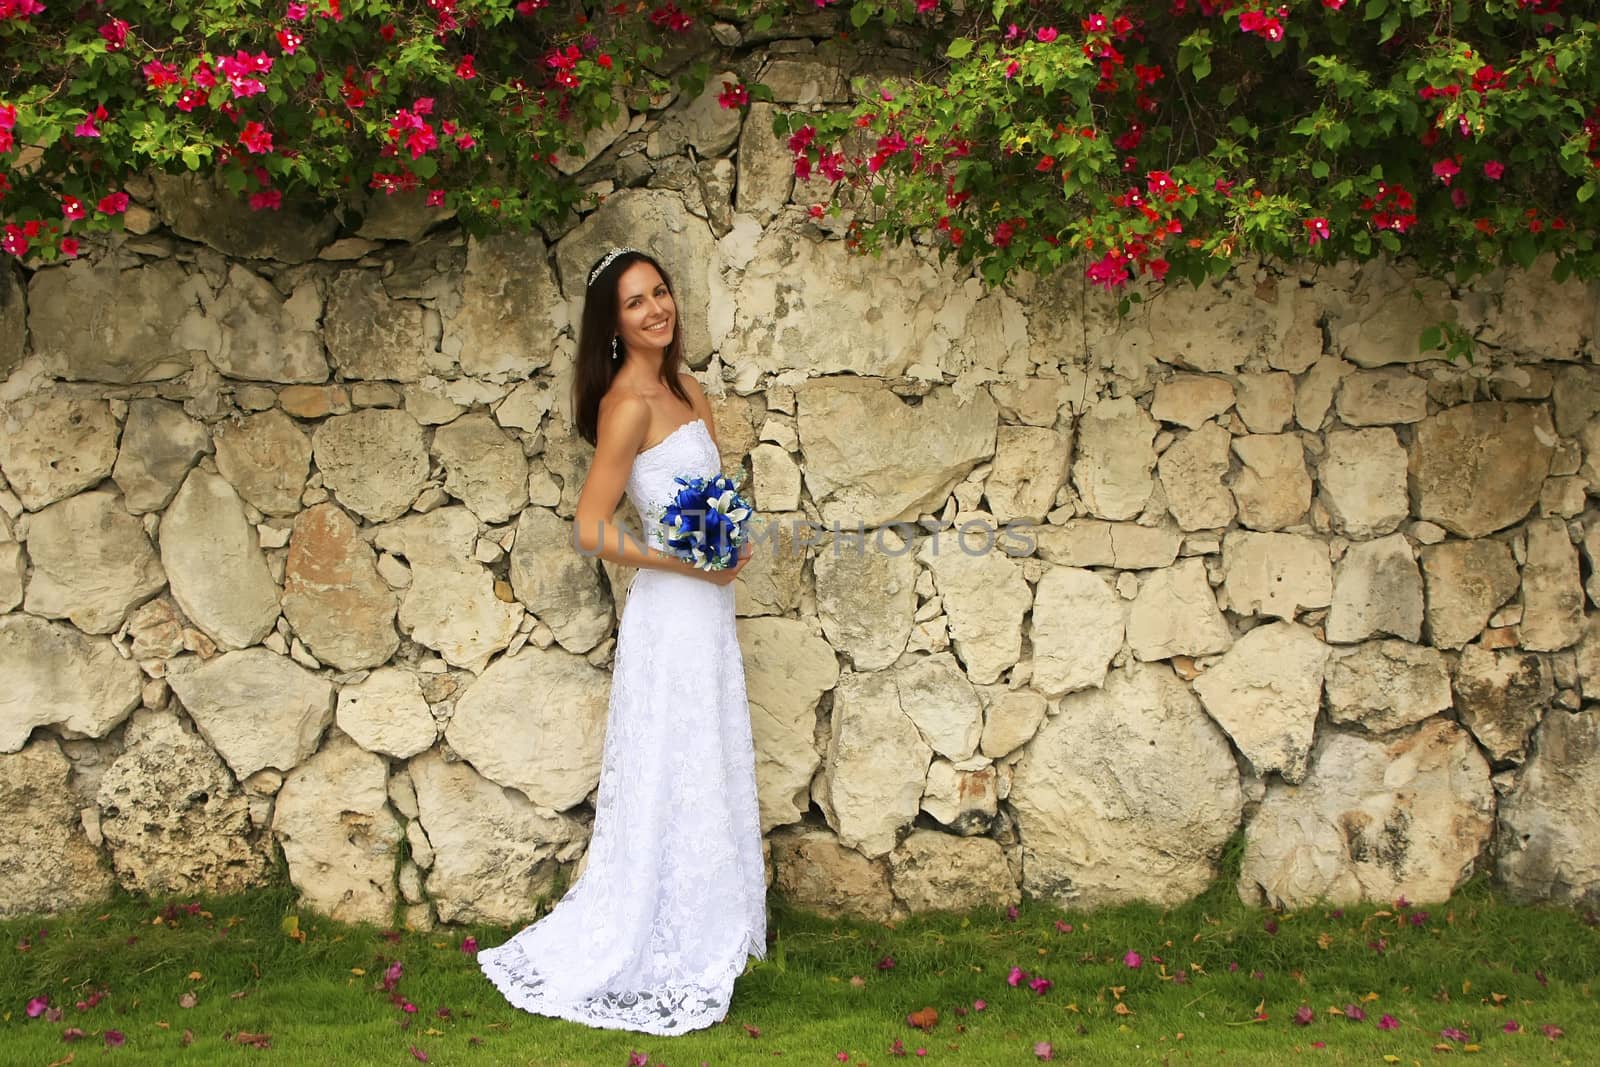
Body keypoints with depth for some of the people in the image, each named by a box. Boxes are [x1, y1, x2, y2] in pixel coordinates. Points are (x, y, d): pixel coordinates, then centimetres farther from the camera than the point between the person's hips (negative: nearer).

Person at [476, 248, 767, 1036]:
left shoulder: (686, 391, 9)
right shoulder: (626, 404, -16)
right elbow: (591, 531, -19)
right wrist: (690, 562, -17)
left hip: (707, 607, 8)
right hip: (669, 615, -8)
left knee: (711, 777, 17)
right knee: (671, 784, 0)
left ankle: (706, 930, 30)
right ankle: (651, 952, 12)